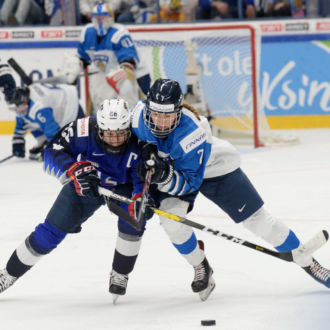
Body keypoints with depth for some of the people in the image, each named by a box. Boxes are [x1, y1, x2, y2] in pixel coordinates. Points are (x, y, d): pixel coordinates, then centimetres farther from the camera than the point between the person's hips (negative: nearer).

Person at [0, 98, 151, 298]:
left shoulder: (138, 142, -32)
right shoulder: (83, 131, -33)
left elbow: (144, 179, -32)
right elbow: (53, 152, -32)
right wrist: (76, 171, -50)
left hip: (122, 187, 0)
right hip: (84, 186, 0)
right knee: (52, 231, -3)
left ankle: (119, 274, -5)